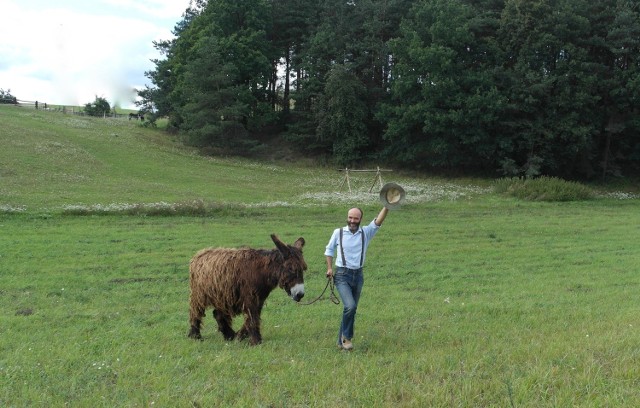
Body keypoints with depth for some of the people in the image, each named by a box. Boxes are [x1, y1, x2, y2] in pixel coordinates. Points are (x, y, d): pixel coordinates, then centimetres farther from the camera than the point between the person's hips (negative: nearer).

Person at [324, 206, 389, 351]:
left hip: (358, 275, 3)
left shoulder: (366, 232, 2)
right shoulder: (338, 232, 0)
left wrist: (386, 207, -29)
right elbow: (329, 249, 11)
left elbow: (378, 222, -13)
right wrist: (329, 268, 0)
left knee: (352, 309, 9)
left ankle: (341, 341, 22)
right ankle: (346, 336, 0)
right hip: (342, 275, -3)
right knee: (350, 306, -21)